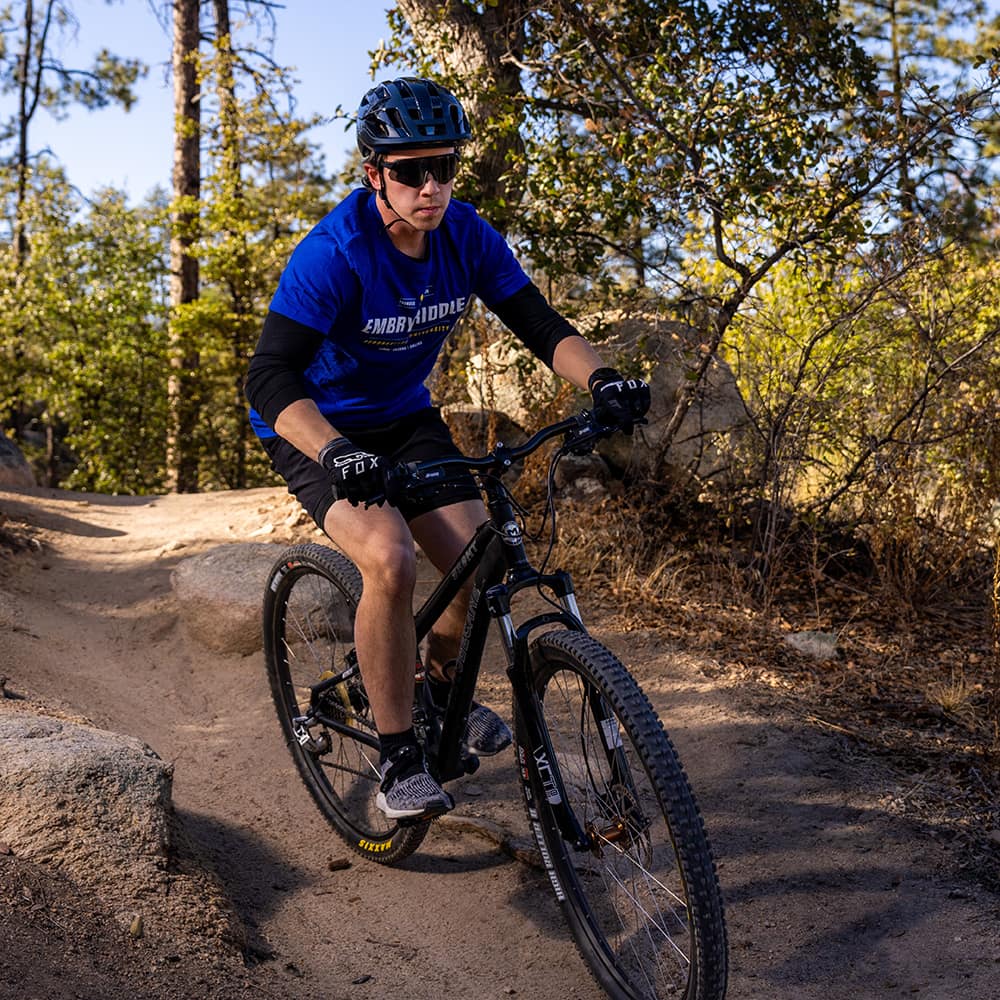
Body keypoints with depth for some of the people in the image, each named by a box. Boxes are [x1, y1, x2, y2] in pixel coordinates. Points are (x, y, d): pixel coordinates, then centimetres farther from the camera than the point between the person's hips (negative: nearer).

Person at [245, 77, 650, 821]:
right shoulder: (333, 253, -28)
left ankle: (441, 685, 24)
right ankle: (398, 759, -12)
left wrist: (601, 378, -31)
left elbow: (541, 325, -11)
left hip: (405, 418, 5)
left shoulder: (467, 236, -12)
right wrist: (335, 452, -54)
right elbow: (270, 377, -36)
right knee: (390, 559, -29)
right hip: (318, 428, -5)